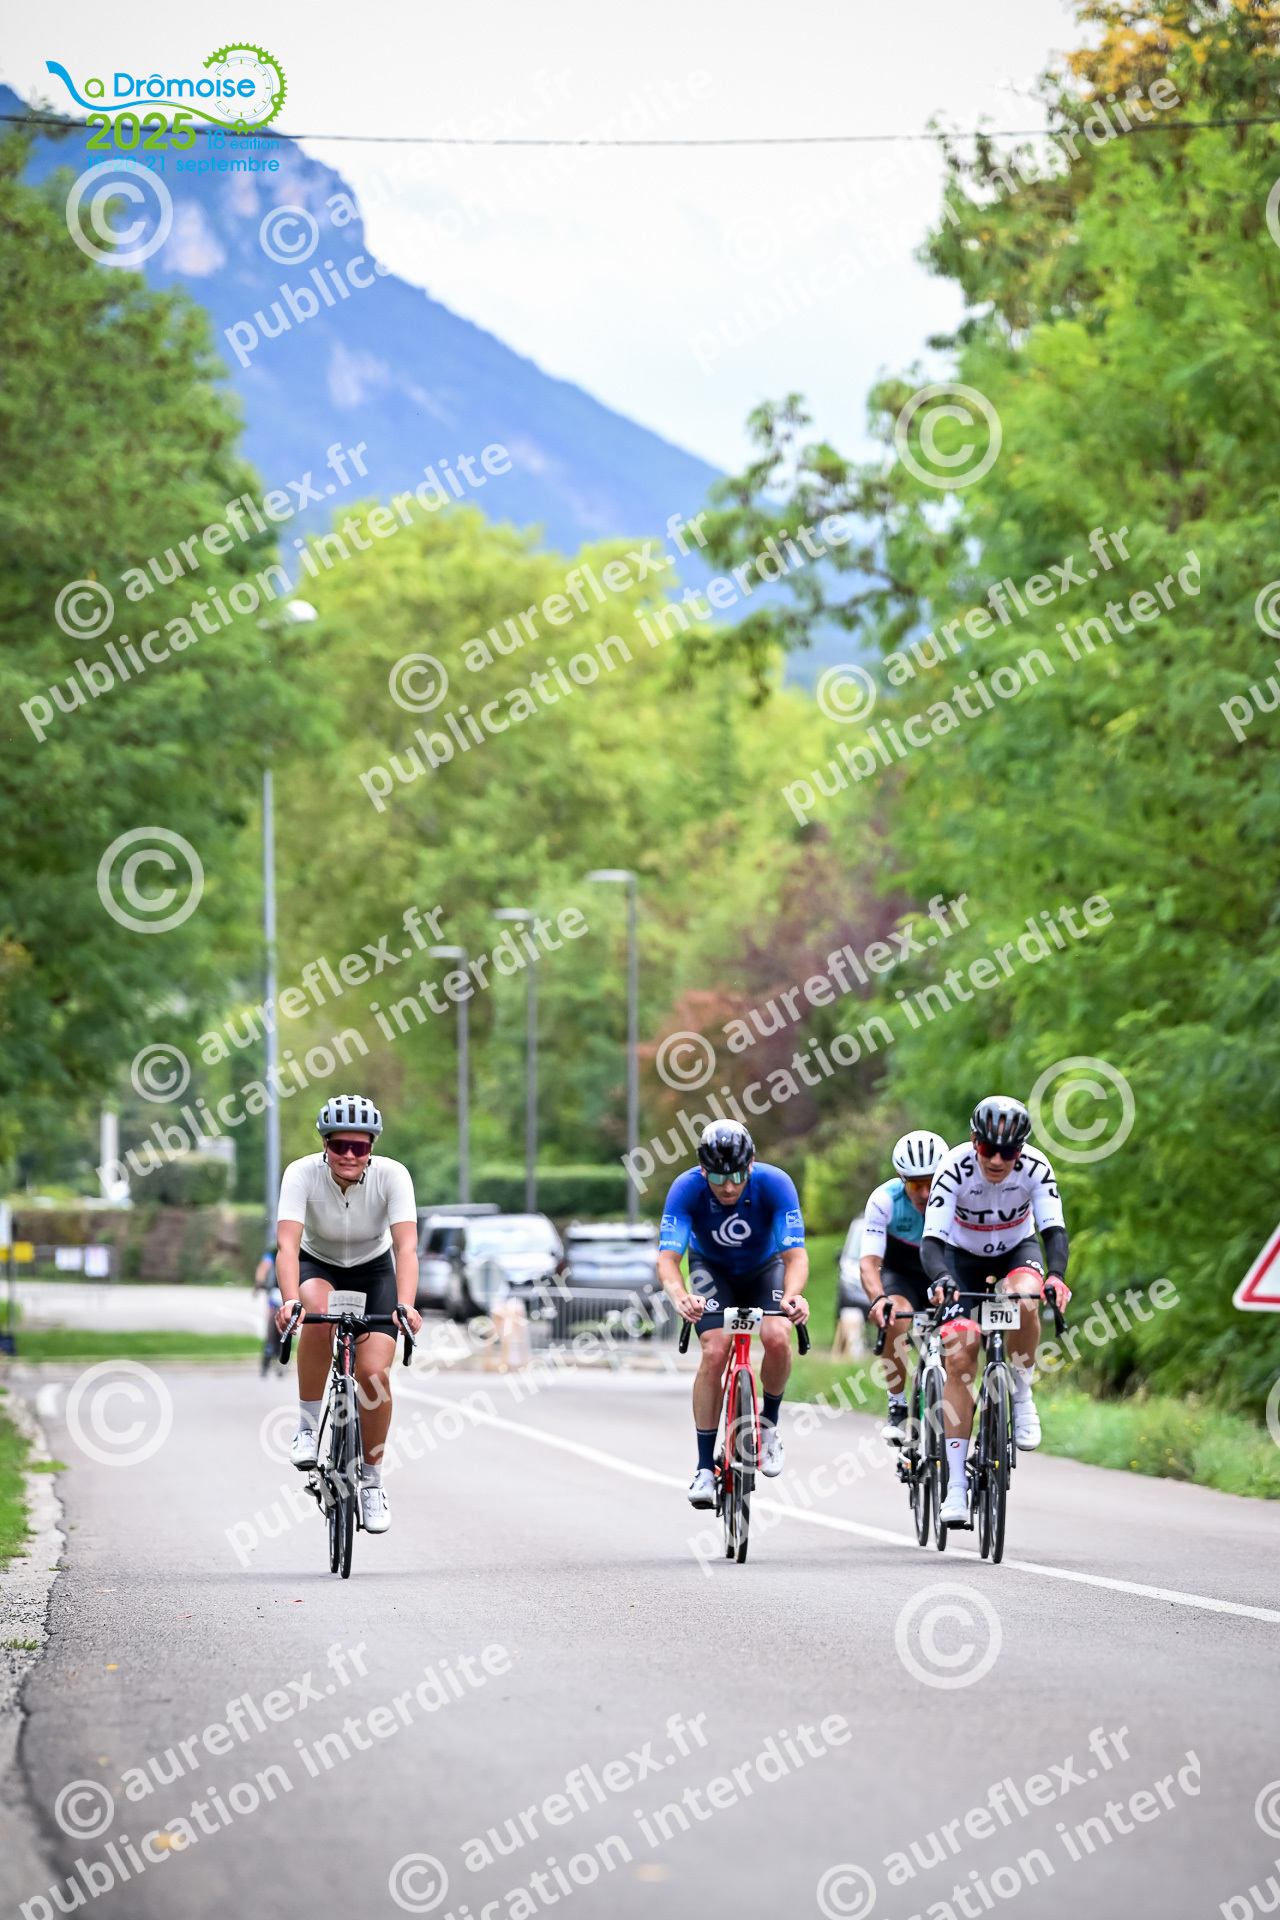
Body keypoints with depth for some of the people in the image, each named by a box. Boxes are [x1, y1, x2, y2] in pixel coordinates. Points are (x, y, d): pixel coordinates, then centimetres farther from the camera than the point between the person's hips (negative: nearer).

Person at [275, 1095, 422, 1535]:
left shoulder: (392, 1176, -26)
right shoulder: (302, 1174, -27)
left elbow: (406, 1246, -35)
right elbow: (287, 1243, -37)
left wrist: (405, 1305, -52)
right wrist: (290, 1300, -55)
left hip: (373, 1269, 0)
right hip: (317, 1266, 0)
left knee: (374, 1373, -16)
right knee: (319, 1311, -36)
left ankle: (371, 1478, 5)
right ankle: (308, 1424, -20)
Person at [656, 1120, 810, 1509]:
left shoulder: (774, 1184, -31)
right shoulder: (687, 1188, -31)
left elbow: (796, 1254, -36)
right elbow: (667, 1258, -37)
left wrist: (792, 1294, -57)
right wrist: (680, 1297, -58)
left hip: (764, 1268, 0)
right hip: (711, 1269, 0)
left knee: (776, 1338, -27)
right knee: (715, 1351, -22)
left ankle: (768, 1423, 2)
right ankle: (705, 1468, -14)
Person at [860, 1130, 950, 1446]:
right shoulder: (884, 1200, -26)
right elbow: (869, 1260, -32)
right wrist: (878, 1298, -53)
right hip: (902, 1275, -1)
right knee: (896, 1318, -32)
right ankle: (897, 1409, -20)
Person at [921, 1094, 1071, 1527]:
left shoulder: (1035, 1168, -26)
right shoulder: (956, 1168, -29)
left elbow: (1054, 1230, -30)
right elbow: (932, 1240, -34)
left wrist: (1056, 1275, -51)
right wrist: (941, 1280, -54)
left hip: (1017, 1250, 0)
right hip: (964, 1257, 0)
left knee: (1024, 1302, -36)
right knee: (959, 1359, -15)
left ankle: (1021, 1398, -10)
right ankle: (956, 1487, -12)